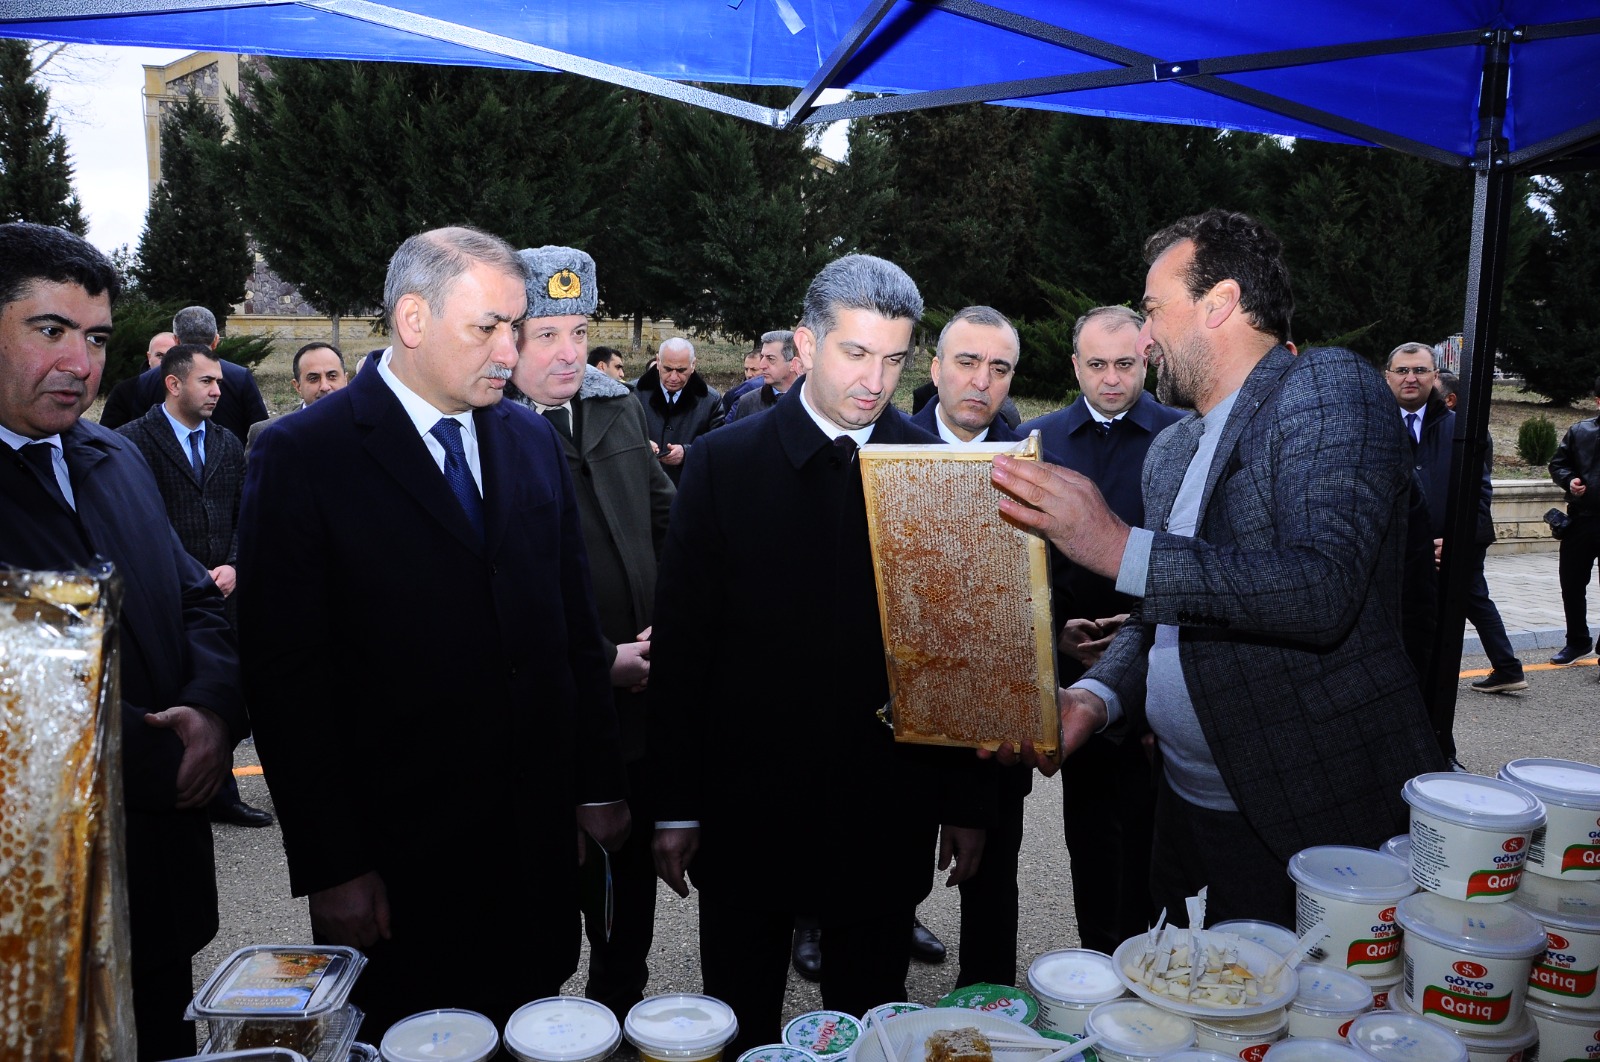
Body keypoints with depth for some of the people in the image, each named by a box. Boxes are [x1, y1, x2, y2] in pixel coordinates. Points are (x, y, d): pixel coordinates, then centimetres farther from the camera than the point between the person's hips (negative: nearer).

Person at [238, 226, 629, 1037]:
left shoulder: (533, 440, 7)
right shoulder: (301, 458, -9)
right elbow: (285, 680, -10)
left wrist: (598, 785, 9)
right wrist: (329, 867, -11)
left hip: (538, 844, 4)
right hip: (396, 857, -4)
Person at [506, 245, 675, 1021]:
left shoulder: (617, 409, 5)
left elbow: (666, 517, 12)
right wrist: (600, 660, -14)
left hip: (639, 686, 6)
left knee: (636, 859, 19)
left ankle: (622, 998, 40)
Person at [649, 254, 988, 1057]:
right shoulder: (724, 462, -4)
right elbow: (680, 643, -3)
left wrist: (968, 803, 3)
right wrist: (674, 808, -3)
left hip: (887, 816, 1)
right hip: (746, 805, 0)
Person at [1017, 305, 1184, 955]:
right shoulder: (1037, 439, 7)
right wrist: (1056, 631, -7)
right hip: (1073, 658, 3)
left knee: (1144, 812, 2)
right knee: (1087, 813, 13)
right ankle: (1096, 951, 27)